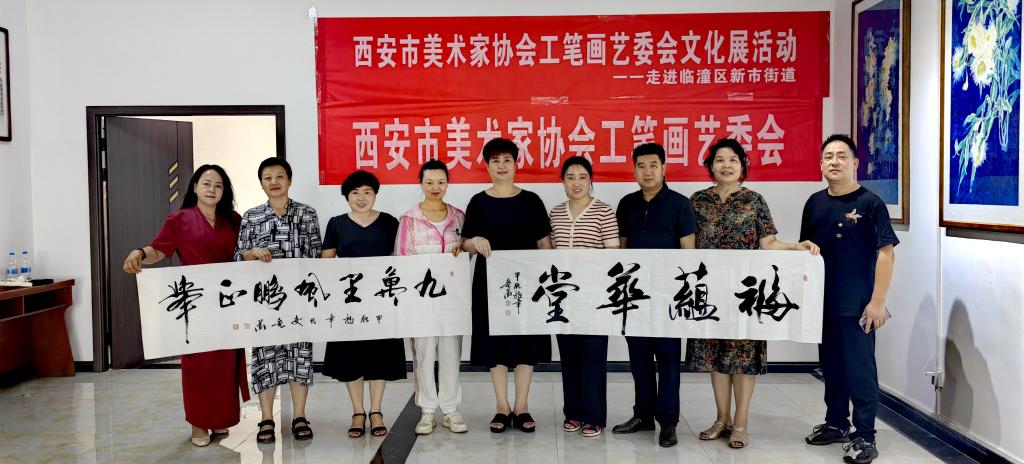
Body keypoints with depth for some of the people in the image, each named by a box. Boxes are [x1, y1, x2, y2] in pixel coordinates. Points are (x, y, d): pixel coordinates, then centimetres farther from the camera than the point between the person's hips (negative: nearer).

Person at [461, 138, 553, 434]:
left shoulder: (531, 201, 4)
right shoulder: (478, 202, 4)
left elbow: (544, 243, 5)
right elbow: (465, 244, 5)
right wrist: (476, 241, -17)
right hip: (491, 280, 0)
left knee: (526, 341, 3)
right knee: (495, 342, 3)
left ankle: (522, 407, 14)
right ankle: (502, 407, 15)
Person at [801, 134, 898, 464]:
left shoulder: (870, 203, -9)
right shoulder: (815, 203, 8)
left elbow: (886, 252, -12)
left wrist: (878, 301, -17)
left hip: (857, 304, -6)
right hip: (823, 301, 6)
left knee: (860, 369, 0)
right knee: (831, 365, 16)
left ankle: (865, 437, 10)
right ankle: (836, 424, 31)